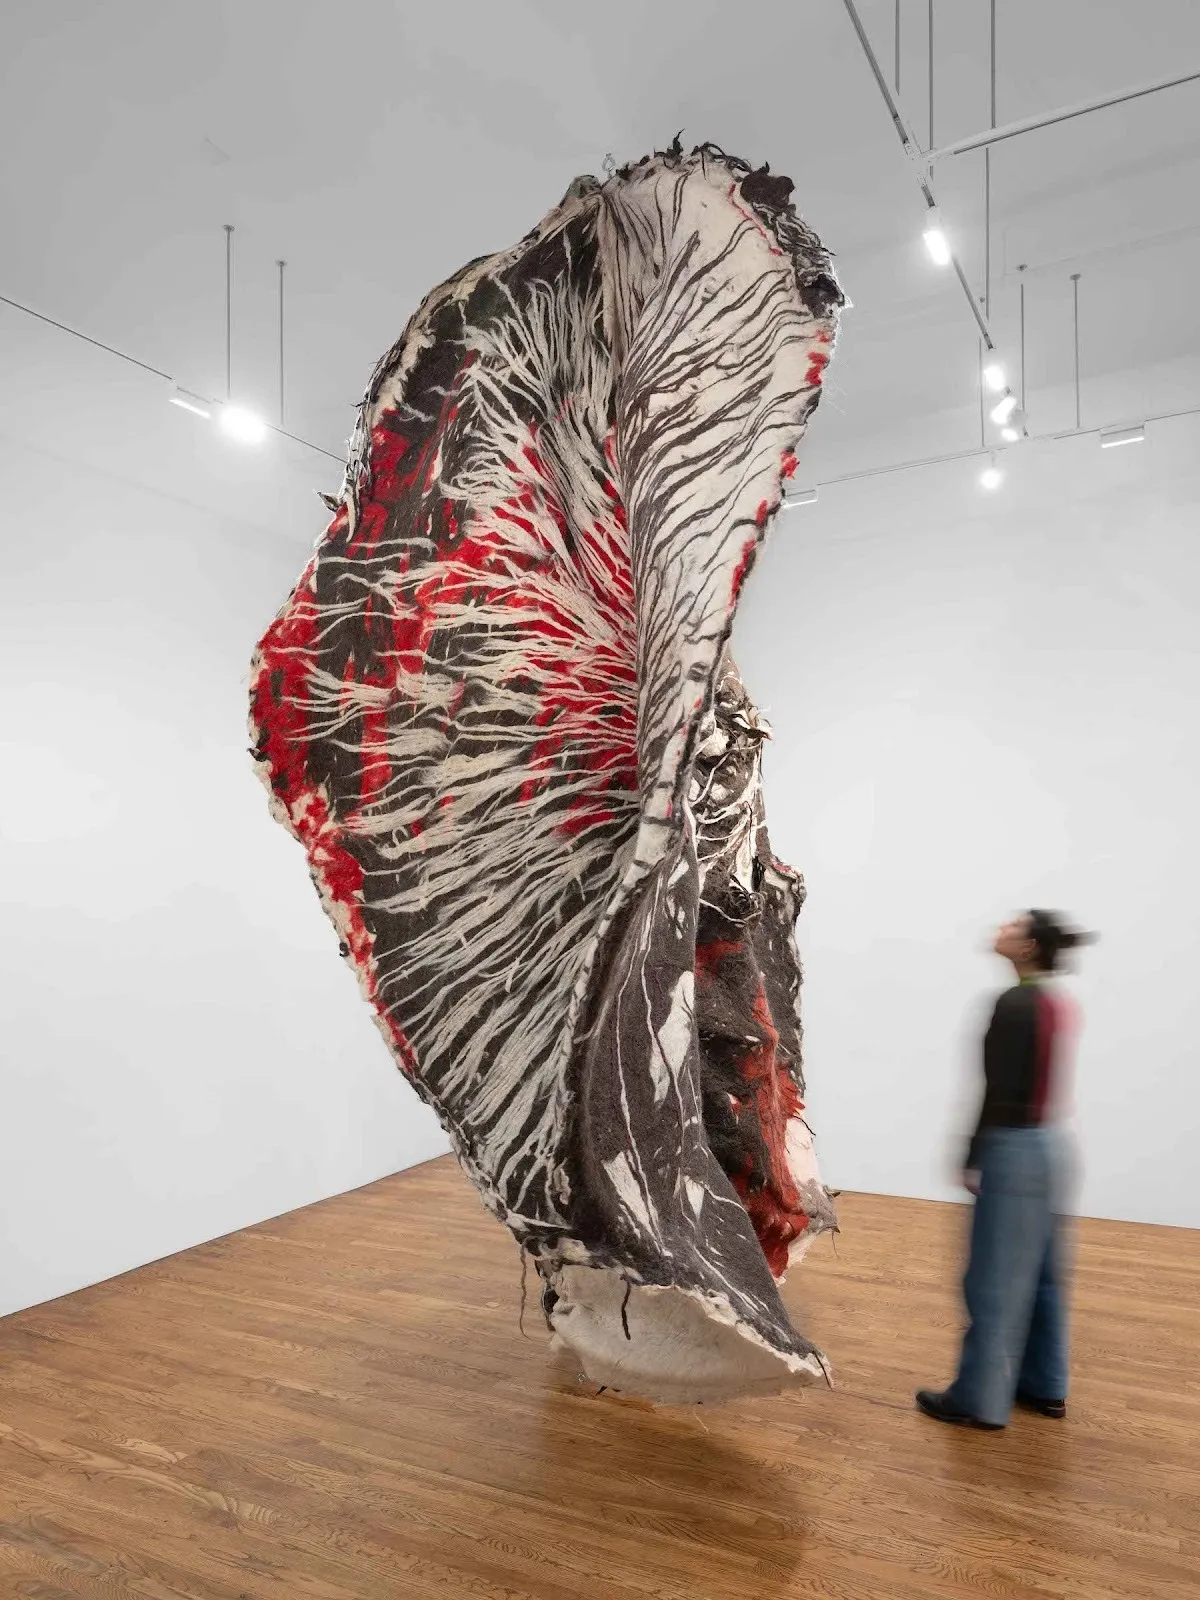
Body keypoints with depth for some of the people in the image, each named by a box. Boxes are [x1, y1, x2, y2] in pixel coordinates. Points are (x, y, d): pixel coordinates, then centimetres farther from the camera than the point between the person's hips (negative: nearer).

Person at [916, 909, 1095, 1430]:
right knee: (1041, 1273, 18)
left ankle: (979, 1399, 14)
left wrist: (973, 1159, -12)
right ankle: (1043, 1386, 31)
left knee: (994, 1279, 2)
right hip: (1050, 1144, 9)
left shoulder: (1014, 1003, -19)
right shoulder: (1059, 1002, 8)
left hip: (1016, 1148, -9)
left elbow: (999, 1090, -20)